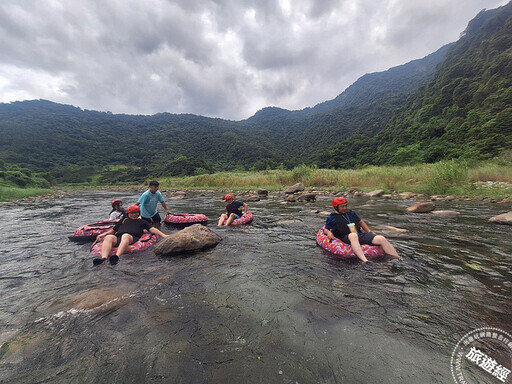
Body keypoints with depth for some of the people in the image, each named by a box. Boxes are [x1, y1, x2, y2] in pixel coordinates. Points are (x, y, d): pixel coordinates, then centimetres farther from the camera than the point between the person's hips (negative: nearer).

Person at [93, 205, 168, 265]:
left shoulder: (141, 221, 28)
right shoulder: (123, 221, 36)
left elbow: (152, 229, 16)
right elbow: (113, 230, 38)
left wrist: (163, 235, 2)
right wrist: (103, 234, 20)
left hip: (132, 238, -3)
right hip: (117, 237, 3)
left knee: (125, 236, -37)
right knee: (109, 237, -29)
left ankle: (117, 256, -61)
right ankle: (104, 258, -52)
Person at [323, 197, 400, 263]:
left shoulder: (351, 213, 26)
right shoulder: (332, 218, 12)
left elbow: (361, 222, 33)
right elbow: (325, 229, 13)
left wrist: (370, 232, 20)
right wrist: (328, 232, -11)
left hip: (360, 234, 6)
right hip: (346, 238, -5)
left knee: (381, 239, -17)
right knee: (353, 235, -42)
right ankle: (365, 261, -57)